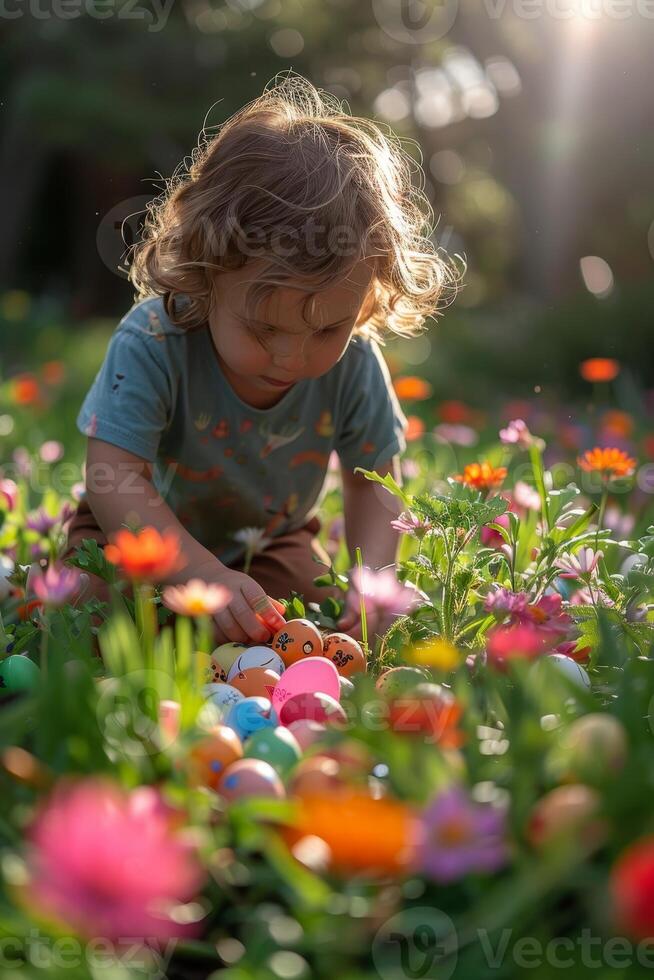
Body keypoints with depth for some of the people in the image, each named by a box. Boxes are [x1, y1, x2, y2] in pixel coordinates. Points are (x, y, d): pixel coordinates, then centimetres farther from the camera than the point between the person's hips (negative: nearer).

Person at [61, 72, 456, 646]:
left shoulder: (353, 362, -24)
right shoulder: (152, 342, -34)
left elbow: (373, 482, -13)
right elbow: (113, 477, -37)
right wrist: (206, 575, -50)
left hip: (271, 540, 3)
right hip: (143, 533, -2)